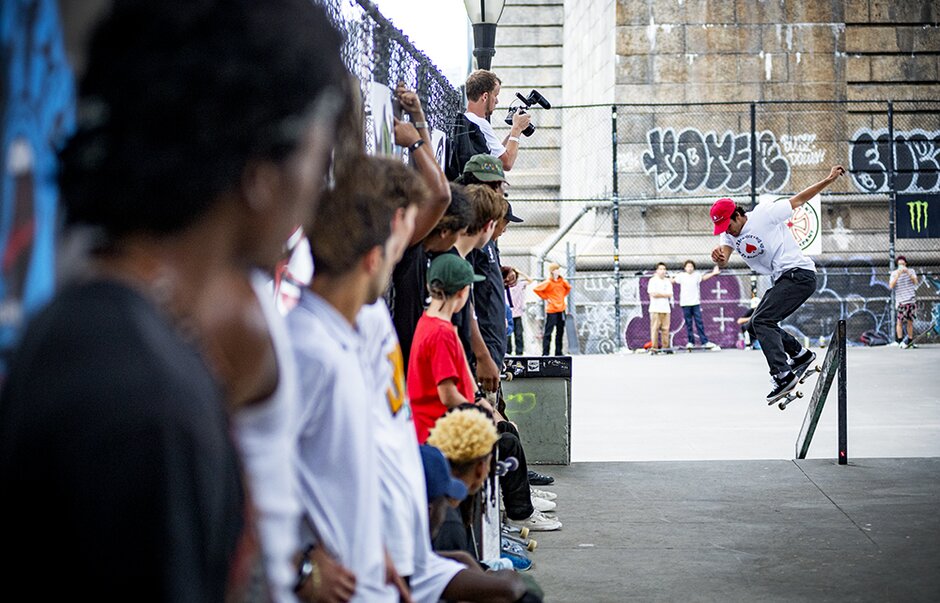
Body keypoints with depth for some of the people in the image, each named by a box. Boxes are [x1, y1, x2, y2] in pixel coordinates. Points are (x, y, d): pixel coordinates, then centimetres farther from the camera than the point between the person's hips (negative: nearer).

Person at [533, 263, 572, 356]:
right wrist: (545, 297, -10)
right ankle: (545, 353, -4)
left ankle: (558, 353, 16)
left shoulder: (562, 281, 7)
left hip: (561, 309, 6)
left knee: (560, 331, 9)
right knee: (548, 332, -6)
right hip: (551, 310, -6)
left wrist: (563, 296, 13)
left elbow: (568, 288, 26)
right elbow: (535, 289, -15)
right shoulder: (548, 282, -11)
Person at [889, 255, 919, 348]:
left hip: (911, 300, 2)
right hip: (900, 301, -1)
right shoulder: (894, 273, 4)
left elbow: (915, 282, -8)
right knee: (900, 321, -9)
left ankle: (910, 341, 13)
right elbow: (891, 286, -8)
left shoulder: (911, 271, 8)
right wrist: (898, 275, -18)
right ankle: (900, 342, -6)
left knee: (910, 321, 4)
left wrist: (908, 273, -21)